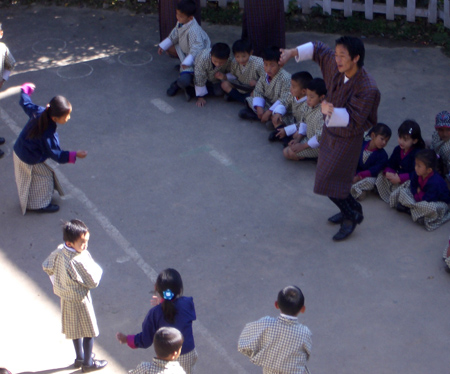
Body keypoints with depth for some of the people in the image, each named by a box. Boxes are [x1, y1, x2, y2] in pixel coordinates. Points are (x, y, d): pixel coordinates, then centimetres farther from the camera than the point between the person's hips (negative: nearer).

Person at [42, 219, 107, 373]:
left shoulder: (59, 251, -12)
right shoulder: (80, 261, -34)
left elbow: (47, 266, 3)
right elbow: (93, 282, -25)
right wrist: (97, 268, -9)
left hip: (65, 298, 8)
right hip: (79, 300, -8)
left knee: (75, 328, 26)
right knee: (88, 331, 12)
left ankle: (80, 357, 43)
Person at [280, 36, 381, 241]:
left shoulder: (367, 89, -32)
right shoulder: (336, 65, -14)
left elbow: (354, 120, -32)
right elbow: (318, 49, 5)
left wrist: (333, 112, -50)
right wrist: (292, 52, -5)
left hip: (348, 138, -8)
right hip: (330, 131, 8)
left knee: (329, 182, -5)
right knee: (329, 176, 21)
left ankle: (351, 217, 17)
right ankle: (352, 209, 42)